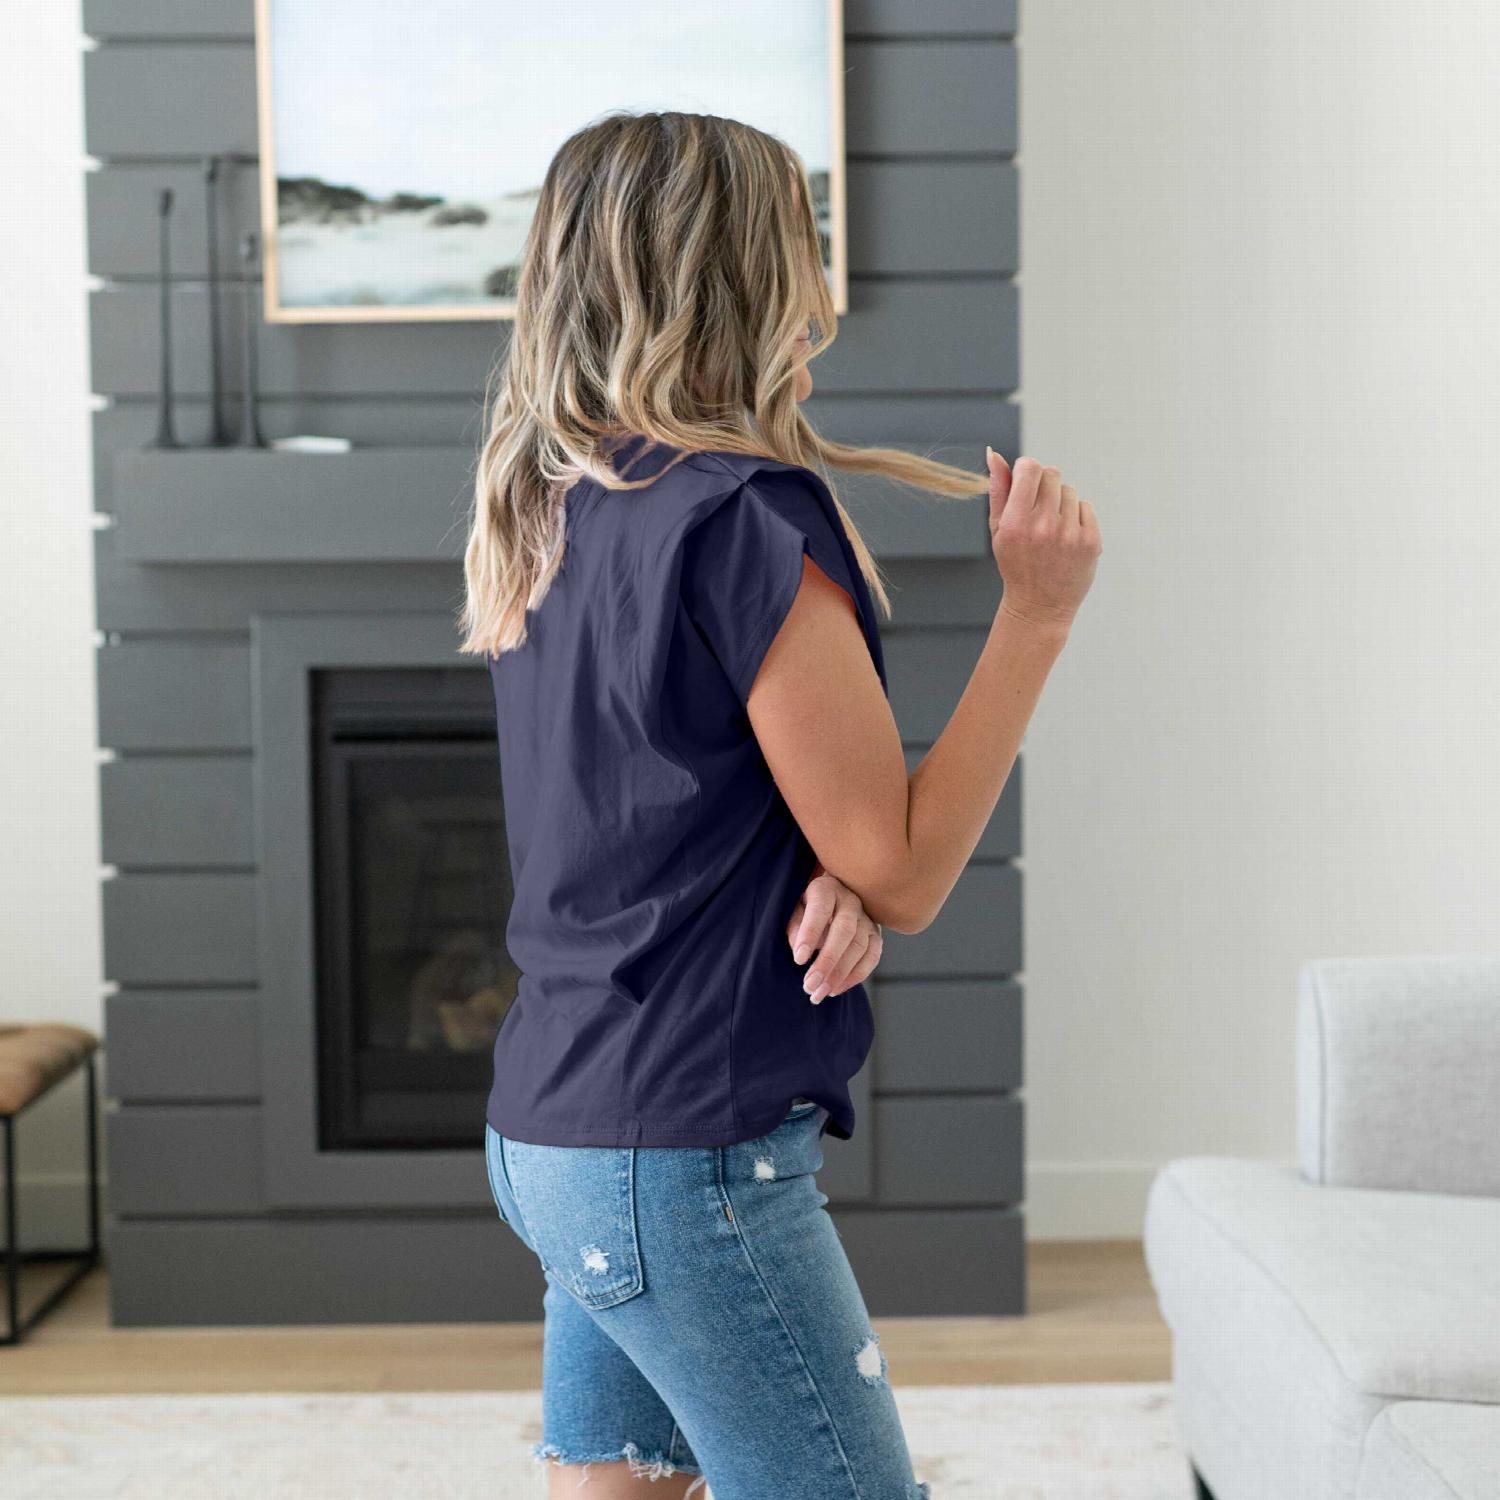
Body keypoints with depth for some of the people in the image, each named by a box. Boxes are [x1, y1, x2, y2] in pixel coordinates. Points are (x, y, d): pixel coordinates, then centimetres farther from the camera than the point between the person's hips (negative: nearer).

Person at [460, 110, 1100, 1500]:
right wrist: (1037, 608, -9)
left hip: (548, 1132, 9)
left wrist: (824, 884, -5)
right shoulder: (749, 518, -17)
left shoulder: (549, 516, 9)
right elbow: (906, 872, -12)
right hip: (691, 1163, -9)